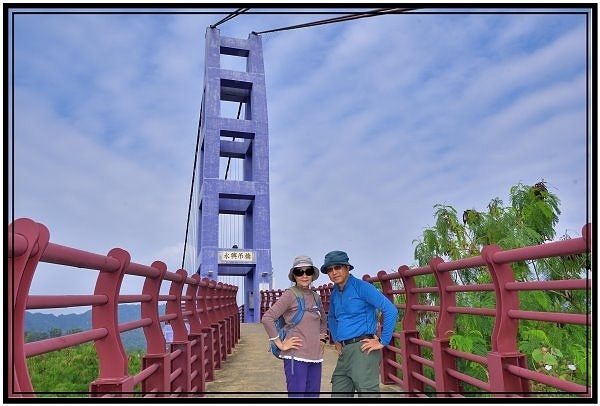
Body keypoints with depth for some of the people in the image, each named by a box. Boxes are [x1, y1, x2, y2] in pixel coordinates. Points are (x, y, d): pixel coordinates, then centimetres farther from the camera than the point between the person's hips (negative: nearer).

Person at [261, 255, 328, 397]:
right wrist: (280, 344, -14)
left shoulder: (315, 297, 12)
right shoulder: (290, 295, -8)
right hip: (296, 356, -7)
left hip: (315, 357, 7)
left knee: (313, 394, 12)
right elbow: (267, 318, -15)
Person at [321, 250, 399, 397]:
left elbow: (391, 310, -16)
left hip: (362, 349, -8)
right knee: (338, 392, 11)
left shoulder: (361, 287, -9)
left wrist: (382, 341, -14)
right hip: (344, 352, 8)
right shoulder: (335, 293, 14)